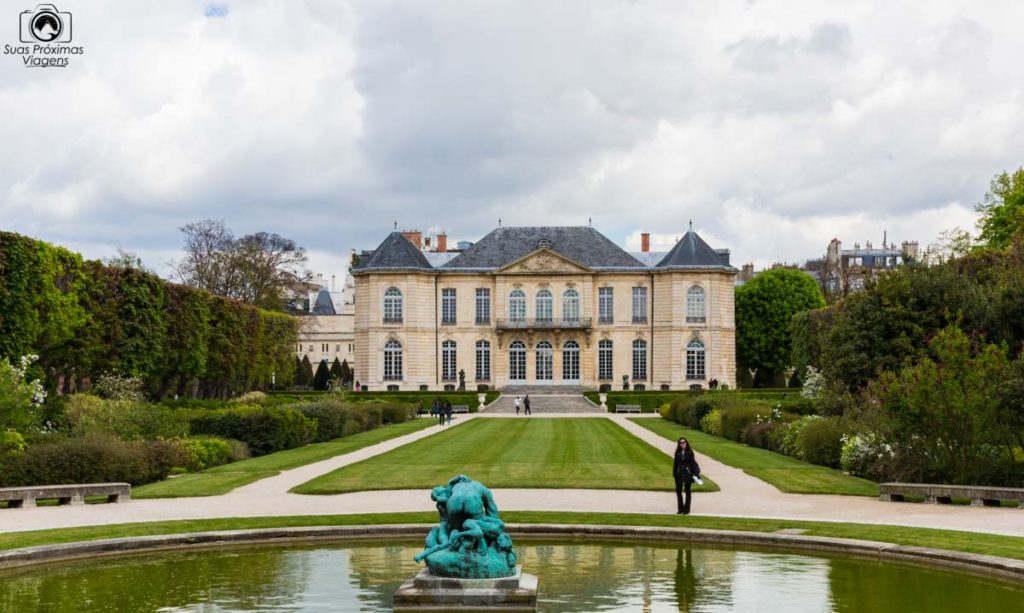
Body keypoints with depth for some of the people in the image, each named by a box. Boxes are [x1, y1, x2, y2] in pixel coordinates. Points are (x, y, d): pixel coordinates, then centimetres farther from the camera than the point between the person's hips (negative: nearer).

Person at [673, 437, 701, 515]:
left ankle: (687, 509, 11)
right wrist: (674, 474, 2)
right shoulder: (677, 453, 3)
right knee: (678, 491, 4)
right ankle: (681, 509, 15)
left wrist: (695, 473, -12)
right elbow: (675, 463, 6)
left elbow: (693, 462, -7)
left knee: (687, 491, 5)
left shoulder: (690, 452, -5)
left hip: (687, 473, -3)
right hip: (679, 473, 3)